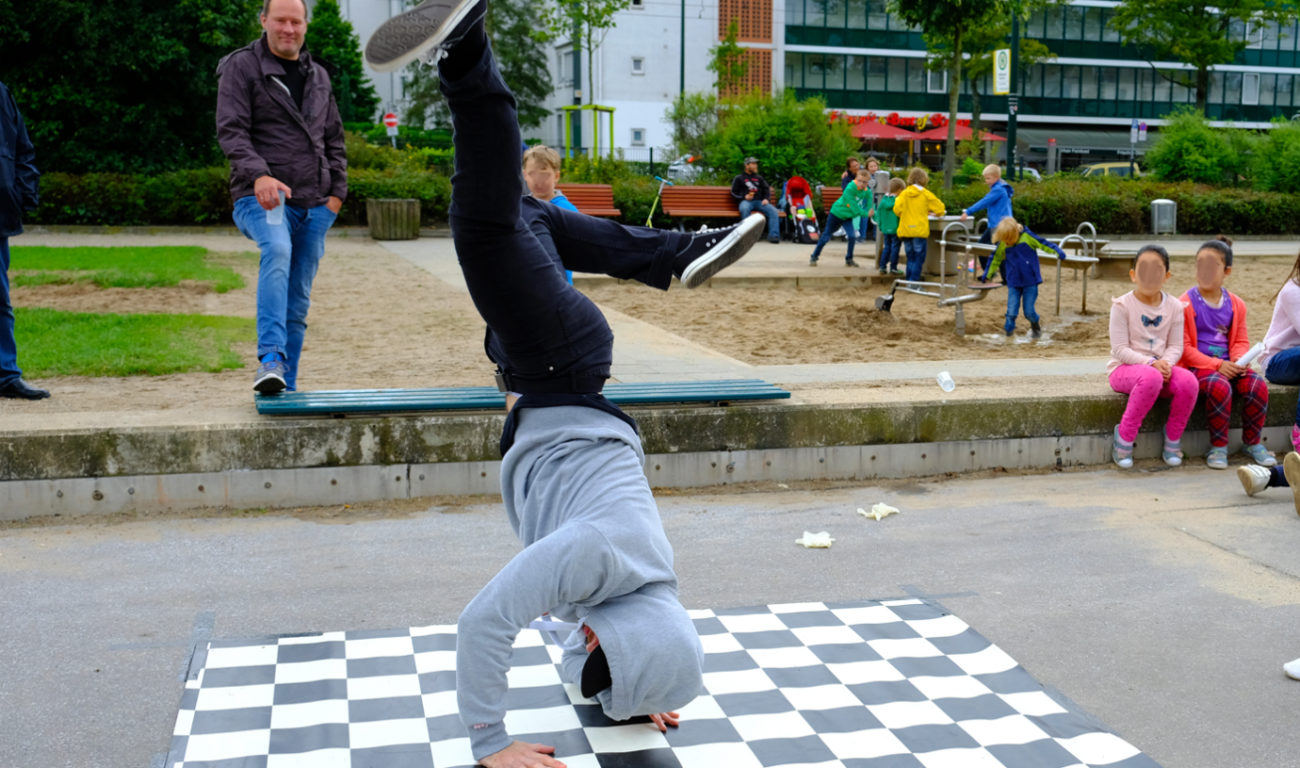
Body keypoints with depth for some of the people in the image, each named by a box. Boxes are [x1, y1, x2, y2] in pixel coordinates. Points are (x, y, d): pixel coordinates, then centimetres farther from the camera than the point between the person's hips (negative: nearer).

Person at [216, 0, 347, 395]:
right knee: (277, 250, -36)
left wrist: (336, 192, 10)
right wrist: (258, 175, -27)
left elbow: (333, 140, 23)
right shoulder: (242, 67, 0)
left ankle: (286, 386, 15)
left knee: (298, 300, 6)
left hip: (314, 205, 6)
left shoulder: (318, 76, 18)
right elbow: (231, 130, -11)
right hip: (262, 197, -6)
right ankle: (270, 359, -42)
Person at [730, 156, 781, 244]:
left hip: (759, 201, 4)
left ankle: (773, 236, -30)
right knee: (745, 209, -42)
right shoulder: (739, 178, 17)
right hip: (745, 201, -3)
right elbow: (734, 193, 11)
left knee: (773, 211, -26)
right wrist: (744, 197, -7)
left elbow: (766, 189, 24)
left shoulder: (758, 178, 28)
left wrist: (766, 199, 2)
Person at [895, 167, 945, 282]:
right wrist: (936, 213, 24)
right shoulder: (926, 194, -3)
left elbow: (897, 209, -4)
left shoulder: (904, 193, 3)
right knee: (919, 258, 0)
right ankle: (914, 282, -7)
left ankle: (909, 281, 14)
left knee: (910, 258, 14)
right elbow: (939, 207, 2)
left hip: (905, 230, 4)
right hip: (919, 231, -4)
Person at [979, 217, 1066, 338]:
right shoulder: (1002, 245, -3)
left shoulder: (1027, 236, -11)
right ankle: (1008, 330, 13)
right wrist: (987, 275, 21)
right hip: (1014, 284, 2)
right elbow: (995, 259, 12)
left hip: (1030, 282, -2)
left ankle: (1035, 327, 30)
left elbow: (1043, 244, -6)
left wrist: (1057, 251, -21)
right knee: (1011, 311, -7)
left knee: (1029, 311, 0)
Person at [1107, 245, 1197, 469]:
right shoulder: (1122, 305, -6)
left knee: (1188, 381, -29)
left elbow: (1175, 346, 4)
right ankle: (1124, 438, -22)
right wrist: (1150, 363, -24)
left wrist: (1166, 363, -18)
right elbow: (1120, 349, -12)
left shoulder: (1174, 306, 6)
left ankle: (1173, 440, -6)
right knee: (1151, 377, -39)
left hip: (1160, 366, 4)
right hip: (1124, 369, -4)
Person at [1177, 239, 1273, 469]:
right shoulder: (1186, 304, -5)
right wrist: (1216, 365, -19)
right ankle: (1218, 446, -16)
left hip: (1228, 365, 5)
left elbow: (1241, 341, 14)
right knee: (1220, 387, -35)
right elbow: (1183, 347, -9)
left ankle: (1252, 442, 0)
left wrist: (1239, 359, -11)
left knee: (1258, 385, -22)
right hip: (1197, 365, -5)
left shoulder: (1235, 305, 12)